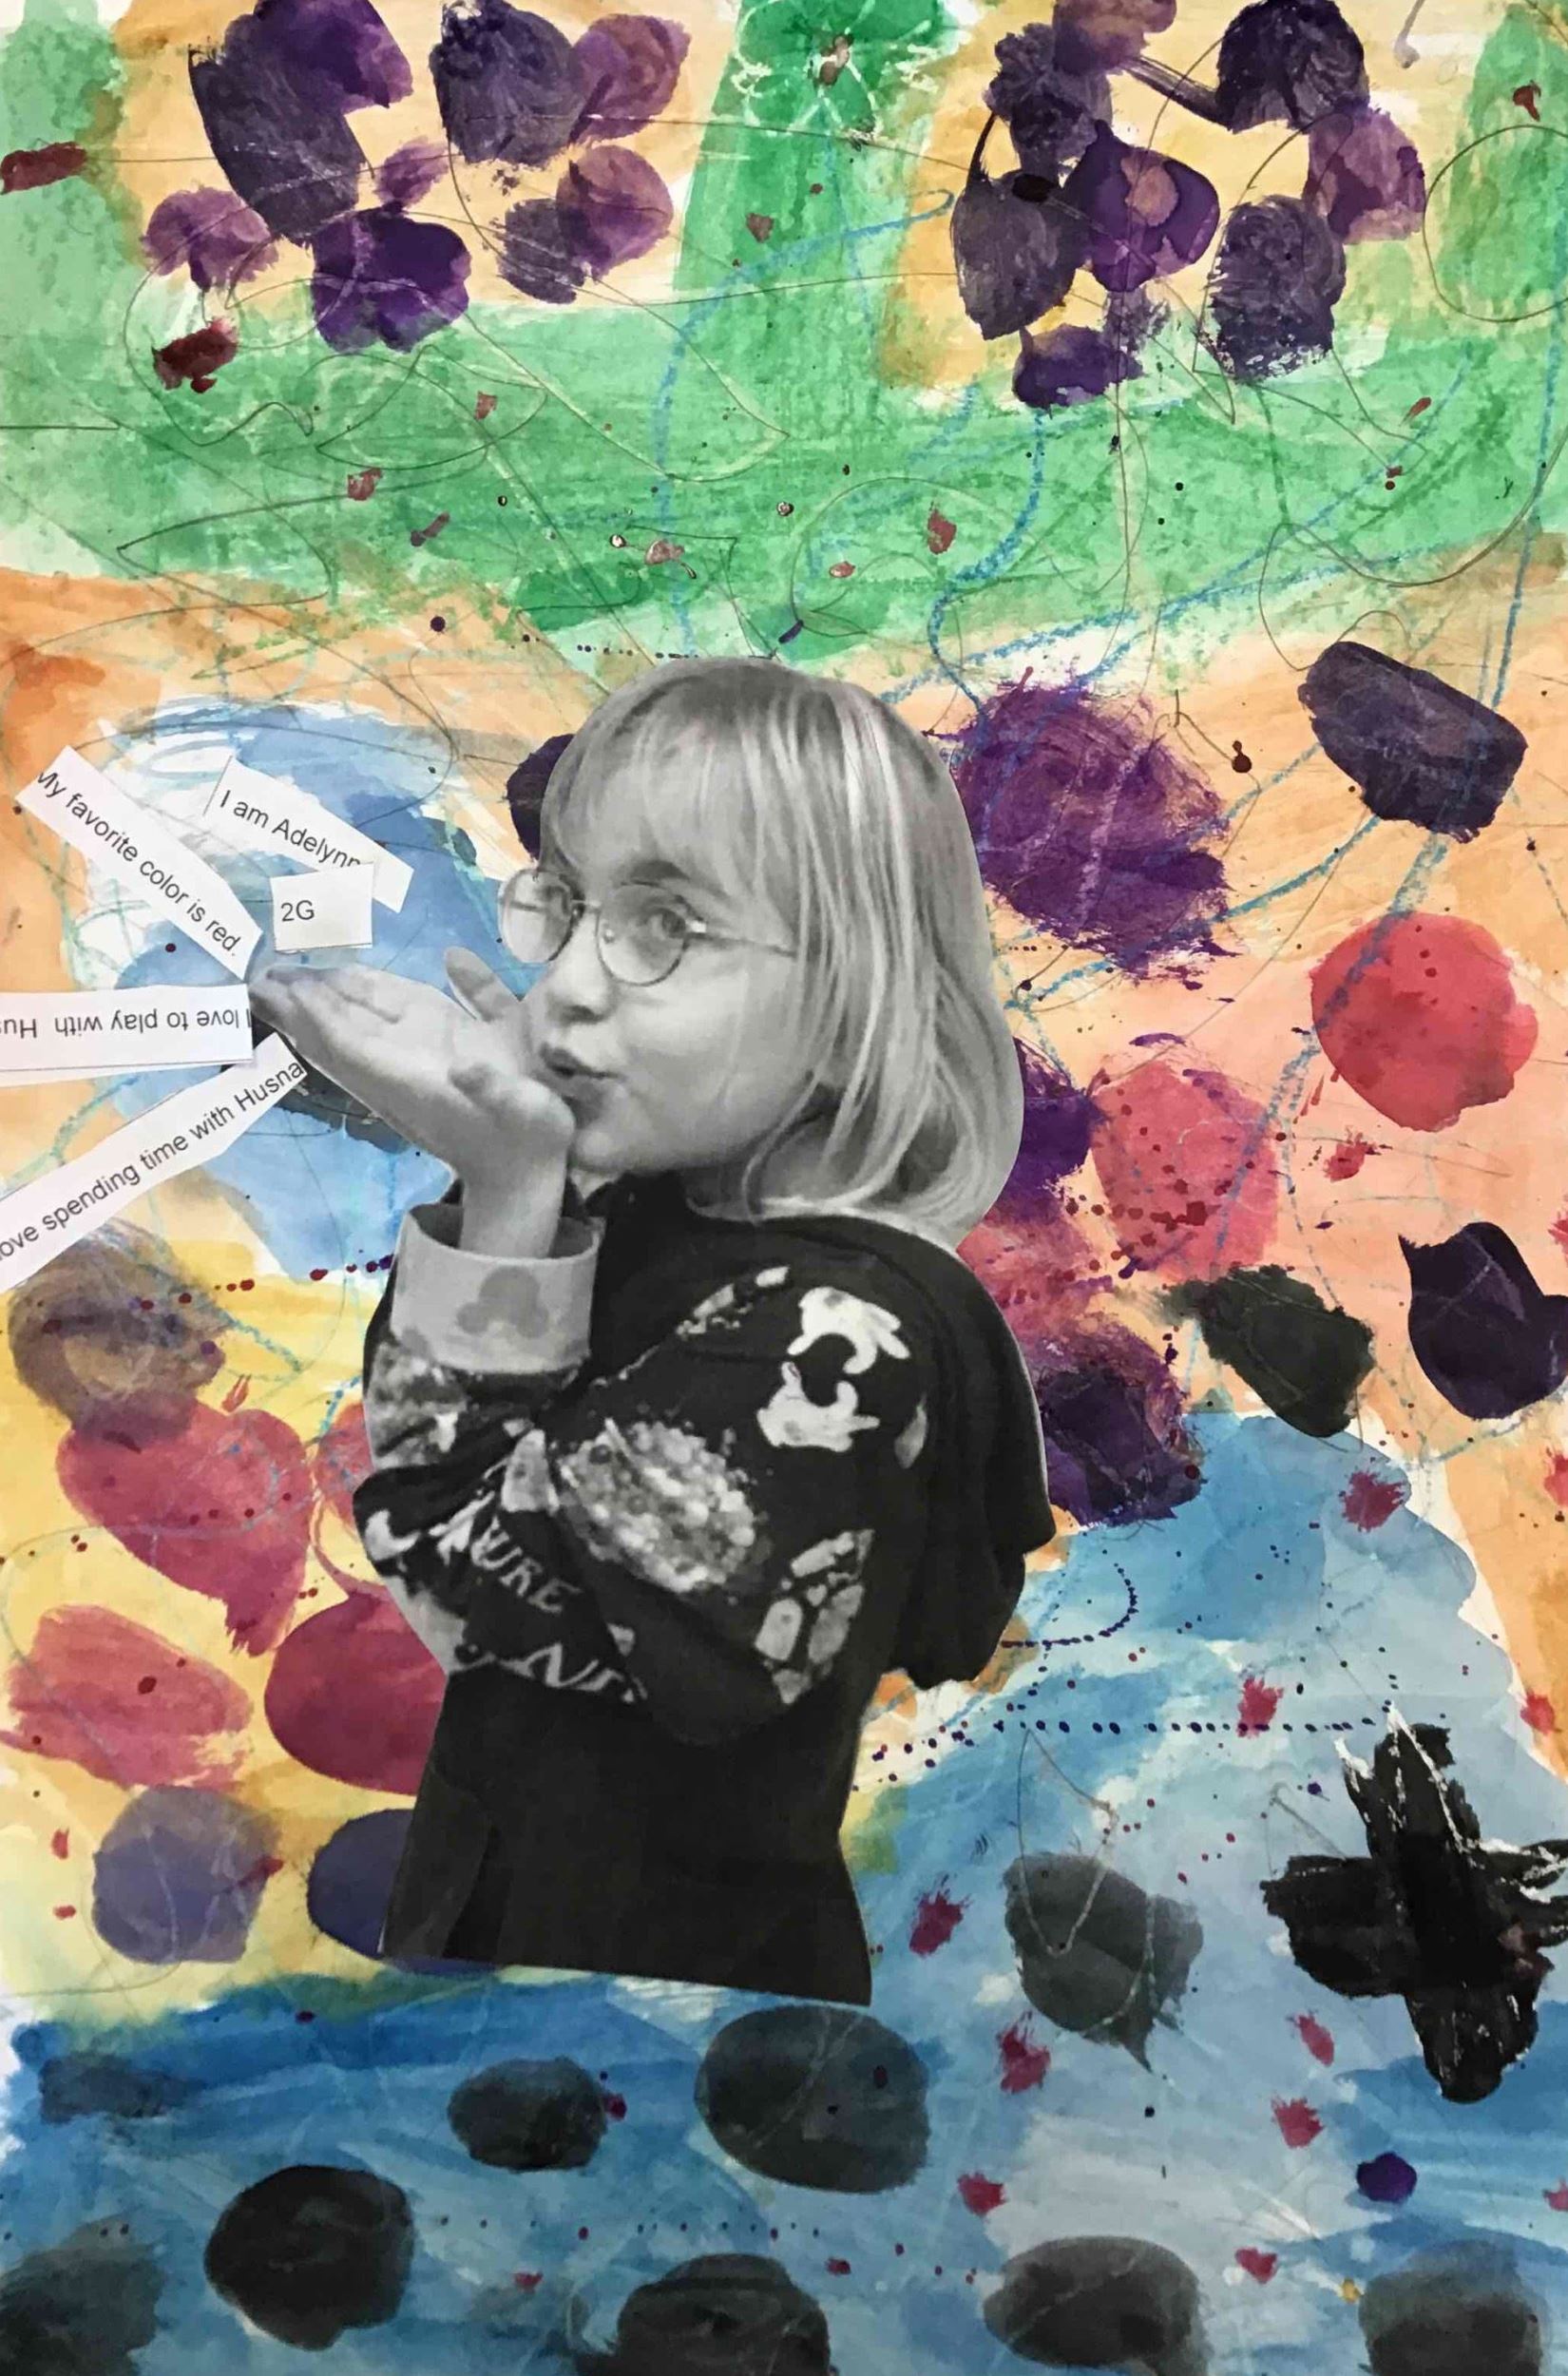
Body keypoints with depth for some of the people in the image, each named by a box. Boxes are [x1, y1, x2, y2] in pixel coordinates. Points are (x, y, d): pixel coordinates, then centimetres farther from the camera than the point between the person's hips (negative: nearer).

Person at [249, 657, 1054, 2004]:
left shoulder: (841, 1333, -30)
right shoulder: (661, 1209, -5)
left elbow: (477, 1589, -25)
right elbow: (427, 1490, -1)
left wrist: (508, 1192, -30)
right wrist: (507, 1178, -12)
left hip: (669, 1969, -7)